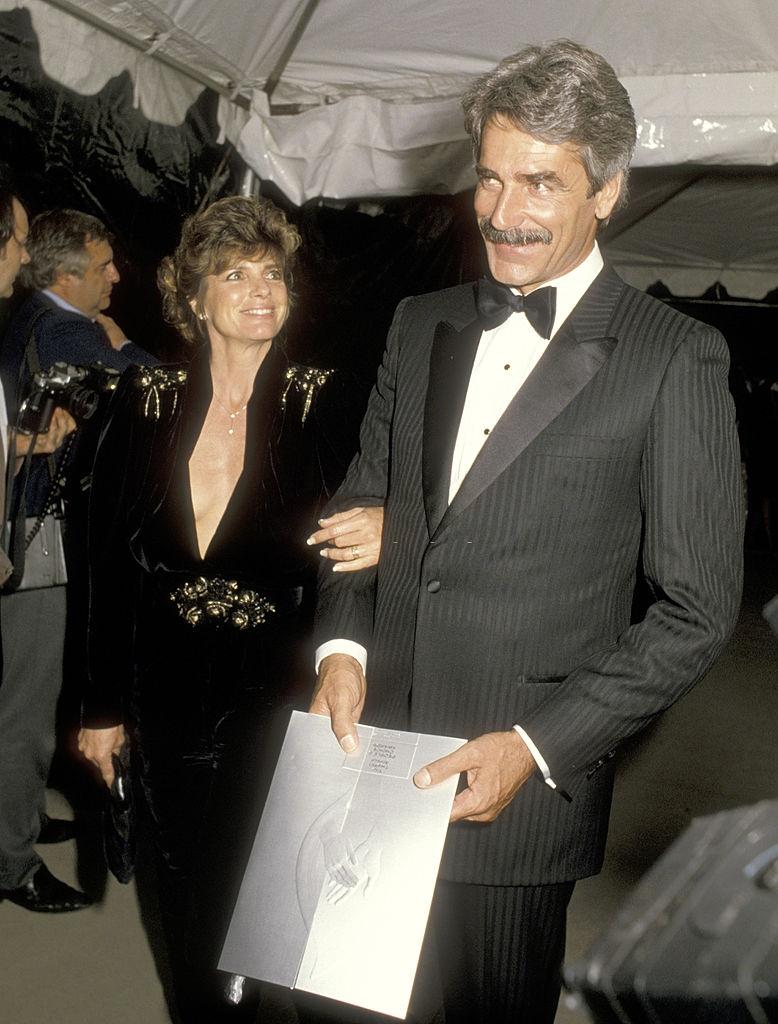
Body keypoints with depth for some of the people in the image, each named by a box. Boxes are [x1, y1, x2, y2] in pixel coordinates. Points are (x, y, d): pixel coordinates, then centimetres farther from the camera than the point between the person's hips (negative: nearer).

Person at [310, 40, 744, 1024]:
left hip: (521, 793, -4)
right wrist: (342, 644, -3)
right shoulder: (421, 323, 8)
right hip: (375, 758, 4)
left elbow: (696, 608, -8)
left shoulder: (674, 360, -9)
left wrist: (537, 747, -14)